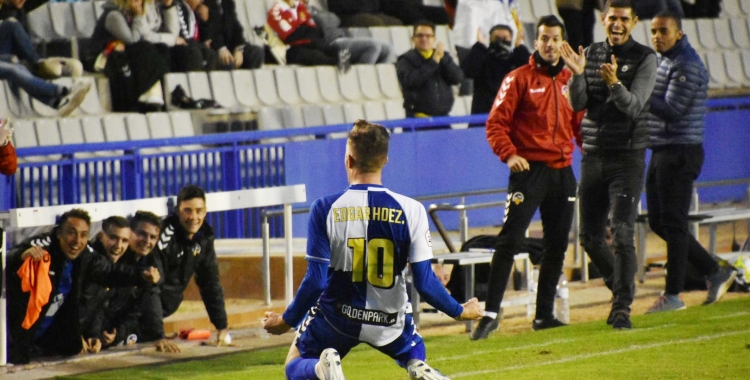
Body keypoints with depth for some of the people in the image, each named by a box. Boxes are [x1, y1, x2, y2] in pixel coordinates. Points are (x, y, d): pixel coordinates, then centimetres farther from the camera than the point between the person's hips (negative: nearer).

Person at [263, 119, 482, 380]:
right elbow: (425, 282, -10)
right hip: (390, 320, 1)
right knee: (416, 356, 31)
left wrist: (286, 320, 2)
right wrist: (460, 311, 7)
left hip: (336, 317, -1)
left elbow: (315, 281, -13)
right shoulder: (410, 210, -11)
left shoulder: (325, 209, -14)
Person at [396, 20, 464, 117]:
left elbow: (458, 78, 1)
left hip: (442, 116, 4)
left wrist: (443, 59, -12)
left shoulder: (444, 57, 14)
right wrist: (433, 62, -17)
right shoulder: (406, 60, 1)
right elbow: (410, 81, -18)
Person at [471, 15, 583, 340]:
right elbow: (496, 123, -6)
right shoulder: (519, 79, -2)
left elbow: (580, 125, 18)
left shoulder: (572, 81, 12)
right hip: (529, 170, -5)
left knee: (557, 246, 8)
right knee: (510, 242, -13)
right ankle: (490, 313, -12)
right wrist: (509, 154, -21)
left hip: (563, 172, 5)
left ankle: (544, 315, 17)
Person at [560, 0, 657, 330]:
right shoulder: (590, 54, 8)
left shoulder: (644, 58, -4)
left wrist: (615, 84, -35)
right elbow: (578, 104, -1)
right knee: (591, 237, 8)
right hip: (593, 157, 5)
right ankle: (621, 288, 28)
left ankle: (623, 308, -12)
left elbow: (634, 106, -16)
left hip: (628, 157, -5)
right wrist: (578, 75, -20)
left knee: (622, 234, -13)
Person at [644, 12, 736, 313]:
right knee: (659, 222, 12)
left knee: (673, 222, -7)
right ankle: (715, 272, 19)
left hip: (680, 151, -10)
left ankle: (673, 295, -3)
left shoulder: (686, 65, -14)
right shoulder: (663, 61, 17)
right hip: (661, 152, 10)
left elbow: (671, 110, -20)